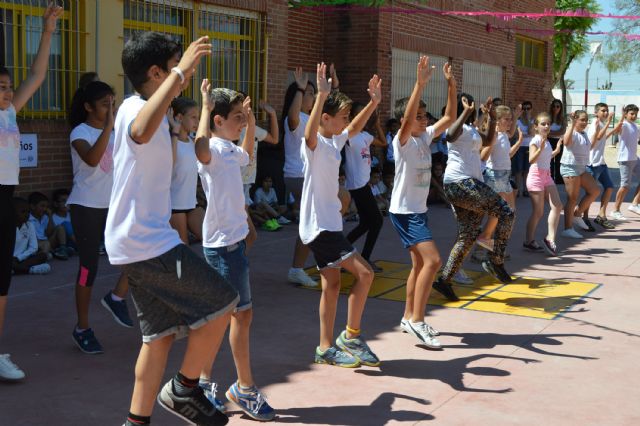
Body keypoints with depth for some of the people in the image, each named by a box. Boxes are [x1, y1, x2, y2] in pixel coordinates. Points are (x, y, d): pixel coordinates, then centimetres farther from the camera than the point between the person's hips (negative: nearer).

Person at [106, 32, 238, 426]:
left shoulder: (149, 109, 15)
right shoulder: (135, 109, -16)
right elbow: (142, 131, -44)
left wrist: (182, 84, 38)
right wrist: (181, 71, -37)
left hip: (138, 244, 10)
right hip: (147, 243, -10)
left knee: (161, 333, 12)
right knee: (222, 302, -2)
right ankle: (184, 389, 9)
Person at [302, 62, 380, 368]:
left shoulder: (335, 141, 11)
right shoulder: (315, 144, -15)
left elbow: (356, 127, 29)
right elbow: (309, 132, -38)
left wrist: (374, 101, 24)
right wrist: (321, 96, -48)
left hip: (329, 224, 9)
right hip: (319, 225, -9)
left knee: (332, 286, 11)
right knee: (364, 273, -13)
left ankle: (326, 348, 18)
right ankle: (352, 335, -1)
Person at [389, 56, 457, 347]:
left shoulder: (425, 136, 8)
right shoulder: (402, 140, -15)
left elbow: (449, 117, 10)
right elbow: (408, 119, -35)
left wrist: (451, 84, -1)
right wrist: (420, 83, -40)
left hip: (419, 210, 9)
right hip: (404, 211, -9)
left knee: (420, 263, 14)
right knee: (433, 260, -18)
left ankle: (408, 317, 26)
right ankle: (417, 320, -12)